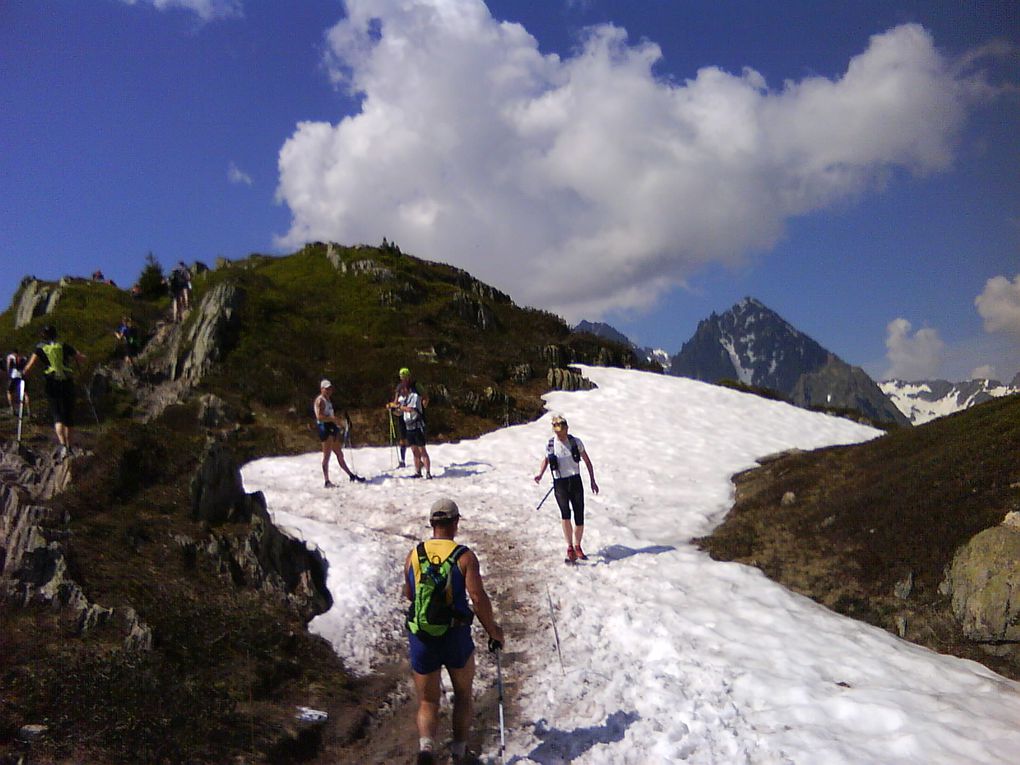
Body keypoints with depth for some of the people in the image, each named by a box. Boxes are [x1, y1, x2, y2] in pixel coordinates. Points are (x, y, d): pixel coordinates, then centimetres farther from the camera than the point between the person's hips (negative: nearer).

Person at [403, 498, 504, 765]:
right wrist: (493, 631, -4)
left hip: (420, 639, 2)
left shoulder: (413, 555, -1)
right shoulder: (465, 556, -11)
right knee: (463, 696, 23)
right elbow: (478, 598, -17)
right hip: (456, 638, -2)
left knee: (428, 702, 13)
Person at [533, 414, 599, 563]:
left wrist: (593, 481, 6)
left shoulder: (576, 442, -2)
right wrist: (540, 474, -1)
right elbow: (546, 459, 17)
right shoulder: (550, 445, -2)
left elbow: (587, 461, 8)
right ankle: (570, 548, -11)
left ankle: (577, 547, 21)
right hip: (560, 484, -1)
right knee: (565, 514, -21)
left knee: (579, 518, 1)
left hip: (575, 482, 1)